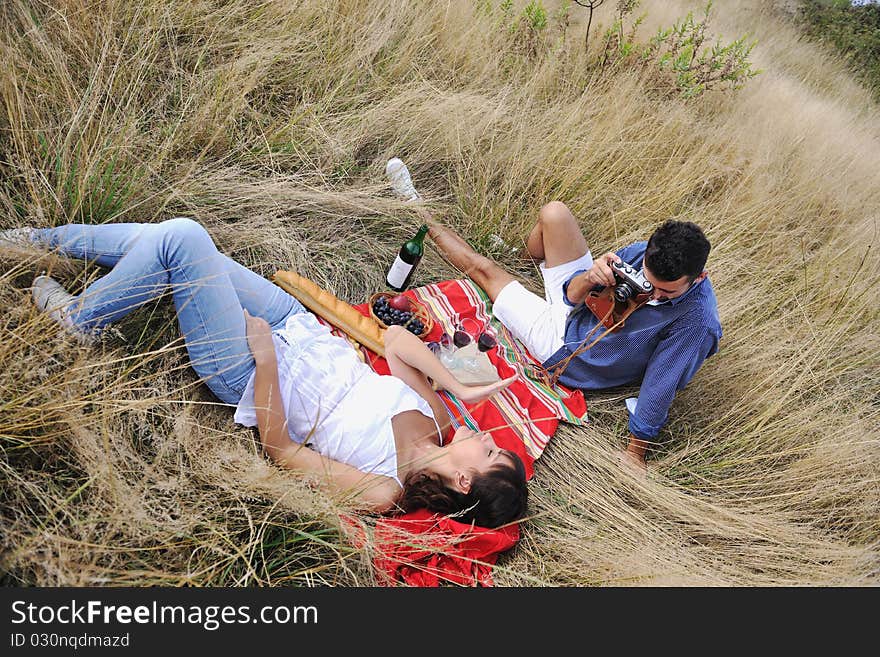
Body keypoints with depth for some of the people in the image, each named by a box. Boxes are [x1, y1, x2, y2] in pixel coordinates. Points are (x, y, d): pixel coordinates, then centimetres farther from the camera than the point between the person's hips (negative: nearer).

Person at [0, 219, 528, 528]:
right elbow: (396, 339, 1)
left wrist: (266, 358, -22)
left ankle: (81, 317, 14)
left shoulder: (380, 491, -24)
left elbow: (279, 448, -19)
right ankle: (47, 239, 31)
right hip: (305, 332, 6)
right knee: (169, 238, 3)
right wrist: (459, 387, -9)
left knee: (181, 239, -16)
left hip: (254, 375, -6)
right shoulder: (436, 419, -9)